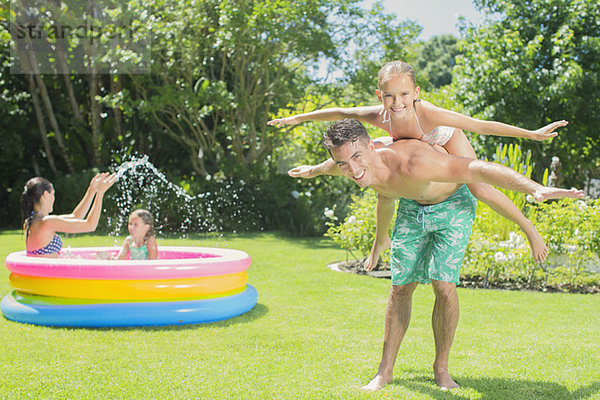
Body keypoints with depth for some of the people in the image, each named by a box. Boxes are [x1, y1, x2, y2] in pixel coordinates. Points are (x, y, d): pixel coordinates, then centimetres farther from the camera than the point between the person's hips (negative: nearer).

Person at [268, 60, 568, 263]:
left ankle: (529, 229, 1)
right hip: (413, 148, 4)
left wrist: (532, 134, -46)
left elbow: (480, 125, -45)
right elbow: (338, 113, -18)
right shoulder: (379, 116, -35)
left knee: (481, 190, -20)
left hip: (448, 140, -4)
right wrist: (299, 118, -9)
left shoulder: (428, 114, -45)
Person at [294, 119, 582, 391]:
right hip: (412, 208, 5)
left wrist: (537, 189, -53)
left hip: (452, 205, -5)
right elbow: (330, 166, 3)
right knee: (401, 287, 4)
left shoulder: (410, 164, -45)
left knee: (443, 285, -17)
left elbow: (479, 169, -45)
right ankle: (385, 371, 16)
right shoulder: (350, 166, -25)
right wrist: (313, 170, 26)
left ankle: (441, 368, 4)